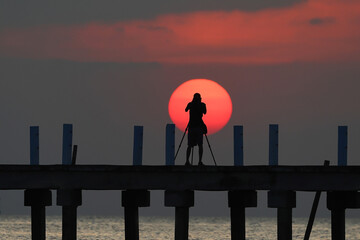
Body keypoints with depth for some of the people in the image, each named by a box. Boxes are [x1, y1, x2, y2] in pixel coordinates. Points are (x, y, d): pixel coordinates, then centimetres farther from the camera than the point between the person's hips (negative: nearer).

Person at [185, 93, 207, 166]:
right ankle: (200, 161, -8)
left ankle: (187, 161, -5)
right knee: (200, 145, 1)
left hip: (191, 126, 2)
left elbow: (186, 110, 24)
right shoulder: (202, 105, -1)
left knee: (189, 145, 5)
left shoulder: (190, 104, 3)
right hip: (199, 126, -2)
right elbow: (204, 112, 16)